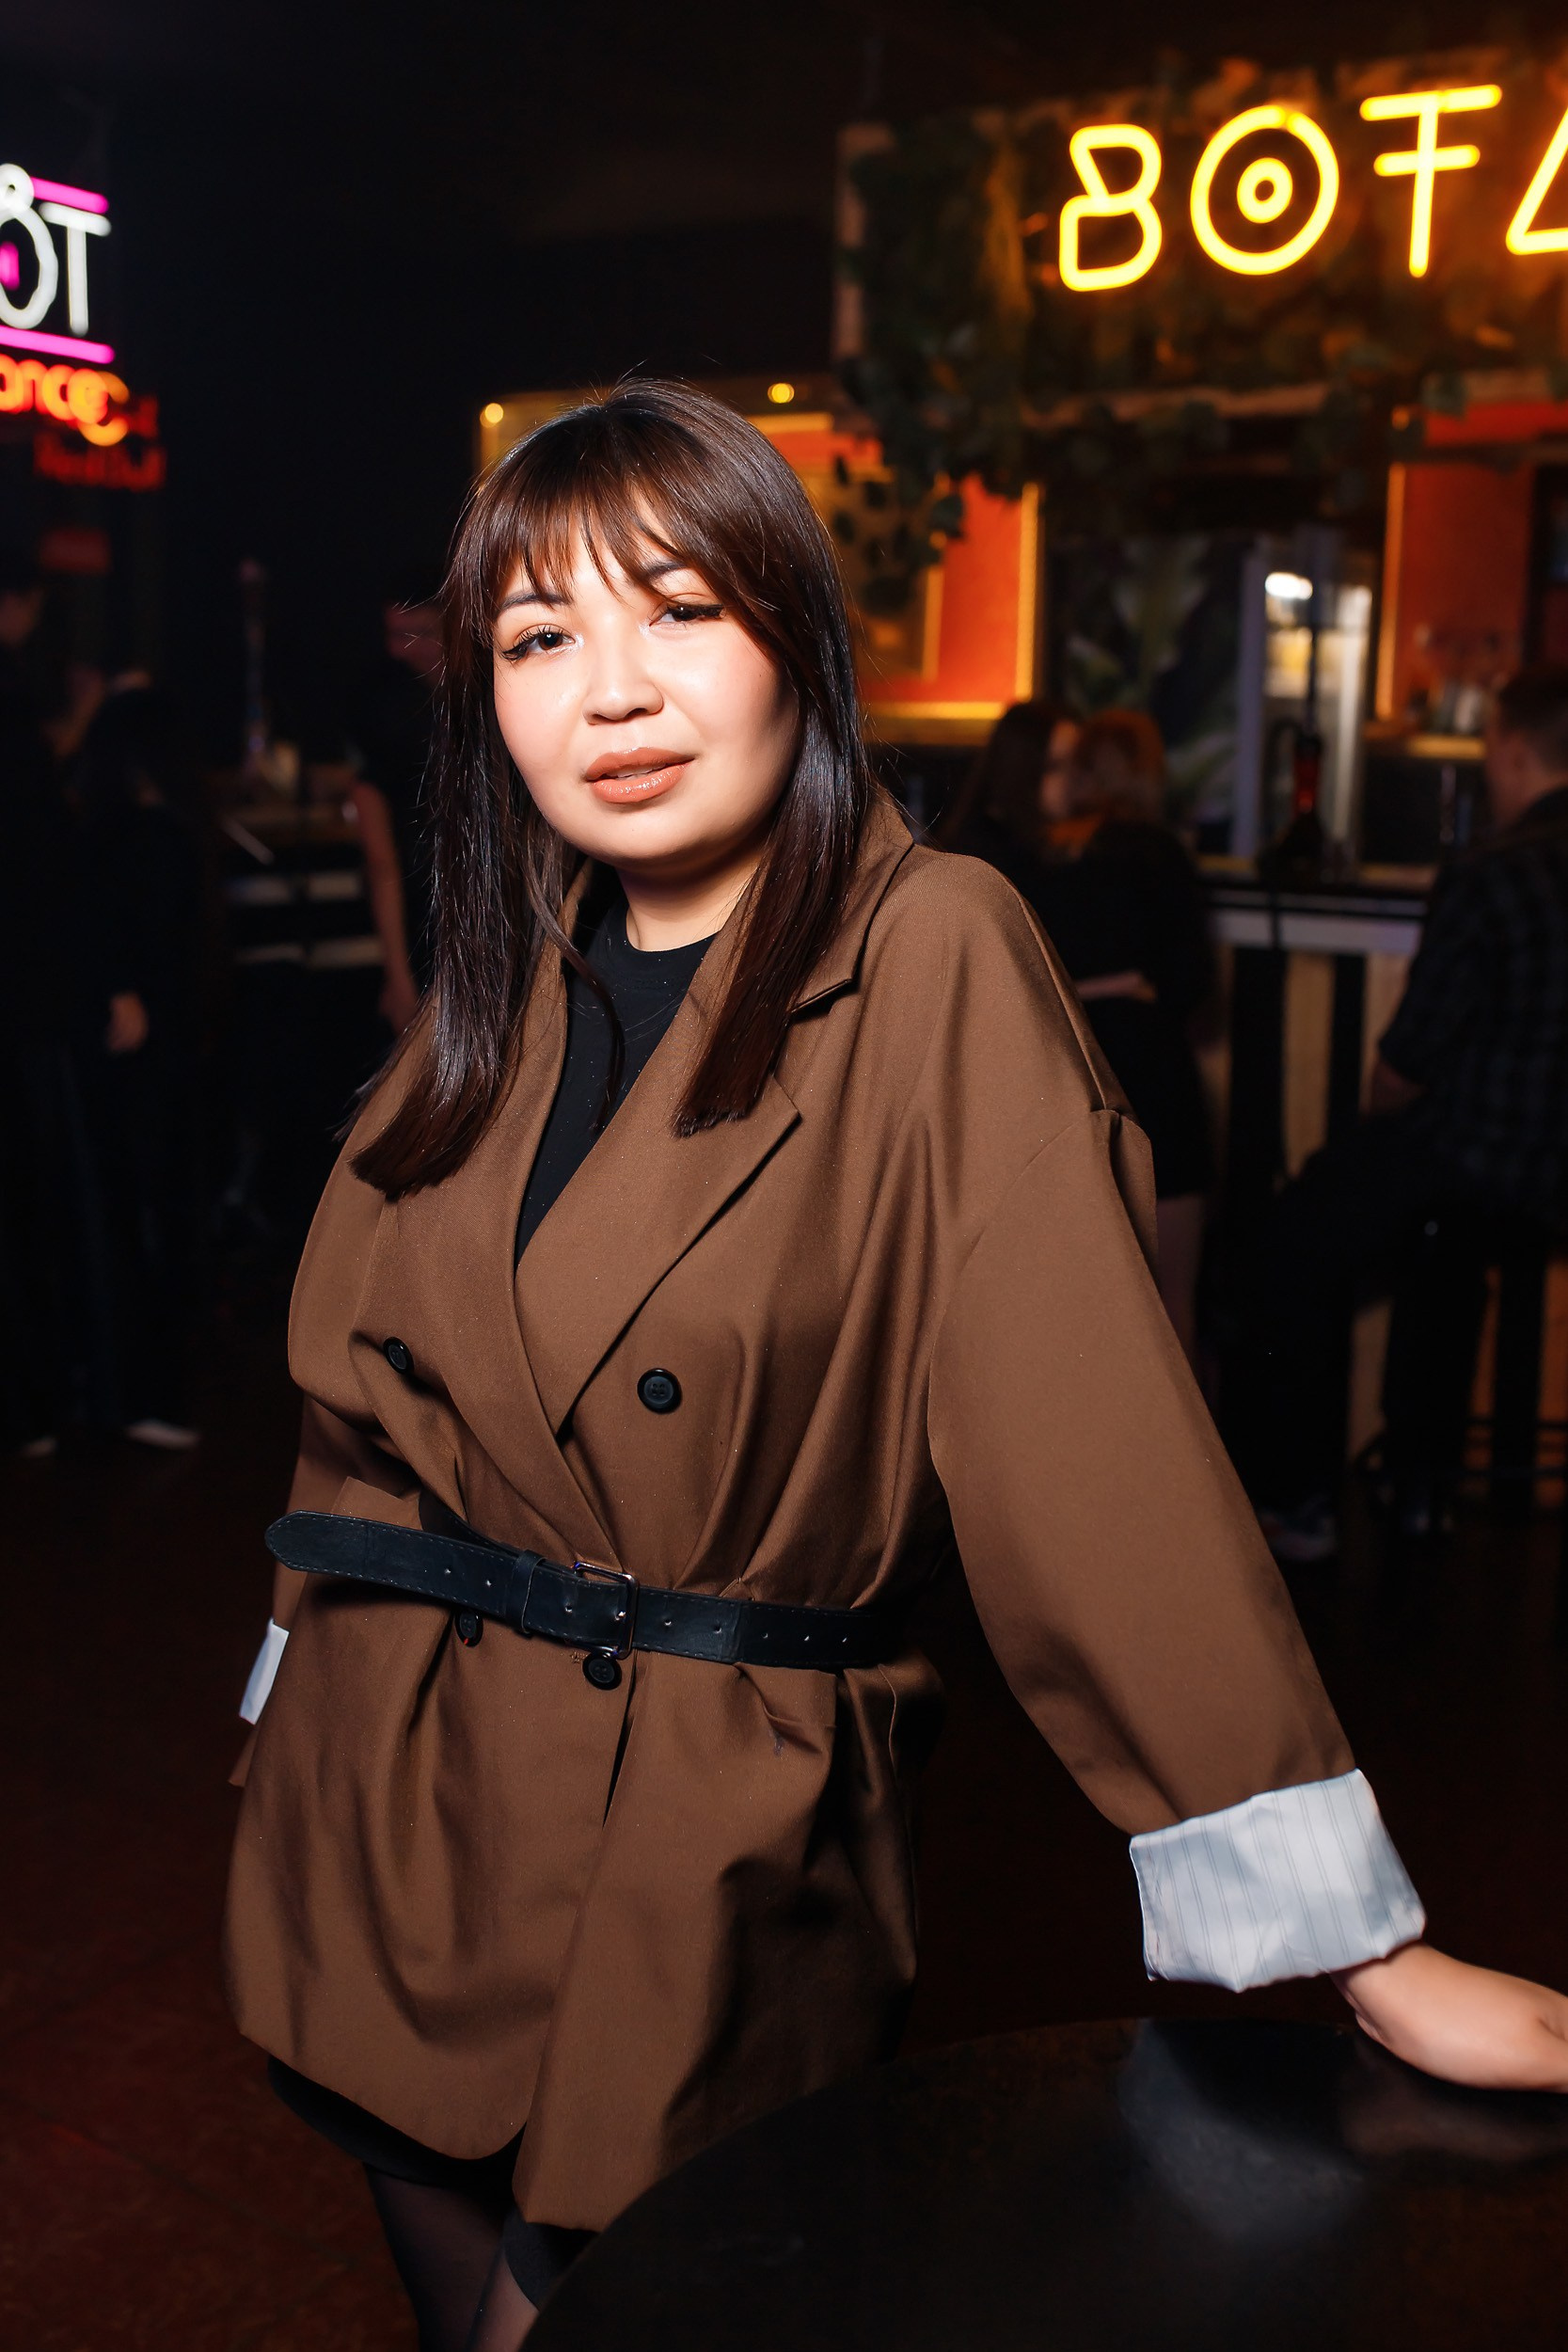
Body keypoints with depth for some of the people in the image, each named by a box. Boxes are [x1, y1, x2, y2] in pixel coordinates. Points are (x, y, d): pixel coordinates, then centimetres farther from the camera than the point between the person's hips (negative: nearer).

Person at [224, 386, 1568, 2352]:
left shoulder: (935, 962, -15)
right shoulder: (501, 993, 4)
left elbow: (1090, 1434, -19)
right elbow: (363, 1415, 11)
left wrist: (1350, 1939, -19)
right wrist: (304, 1724, 13)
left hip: (710, 1875, -5)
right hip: (386, 1831, 6)